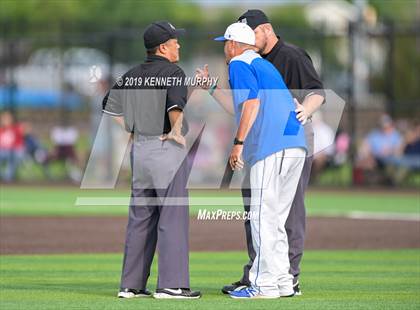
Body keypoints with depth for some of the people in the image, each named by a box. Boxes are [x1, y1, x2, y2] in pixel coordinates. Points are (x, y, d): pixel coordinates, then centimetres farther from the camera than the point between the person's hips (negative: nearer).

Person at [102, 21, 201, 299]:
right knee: (173, 217, -4)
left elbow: (110, 105, 15)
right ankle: (171, 284, -7)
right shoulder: (172, 72, -9)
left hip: (139, 148, 7)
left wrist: (132, 130, 15)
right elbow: (175, 104, -26)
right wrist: (176, 131, -15)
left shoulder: (131, 76, 12)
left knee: (140, 218, 11)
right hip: (168, 150, -7)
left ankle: (131, 285, 11)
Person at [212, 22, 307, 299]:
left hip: (271, 147, -9)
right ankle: (283, 282, 15)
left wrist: (238, 143, -14)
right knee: (277, 218, 15)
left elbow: (252, 101, -13)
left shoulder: (239, 64, 2)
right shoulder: (265, 65, 28)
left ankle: (264, 284, -10)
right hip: (297, 146, 9)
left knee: (263, 216, -7)